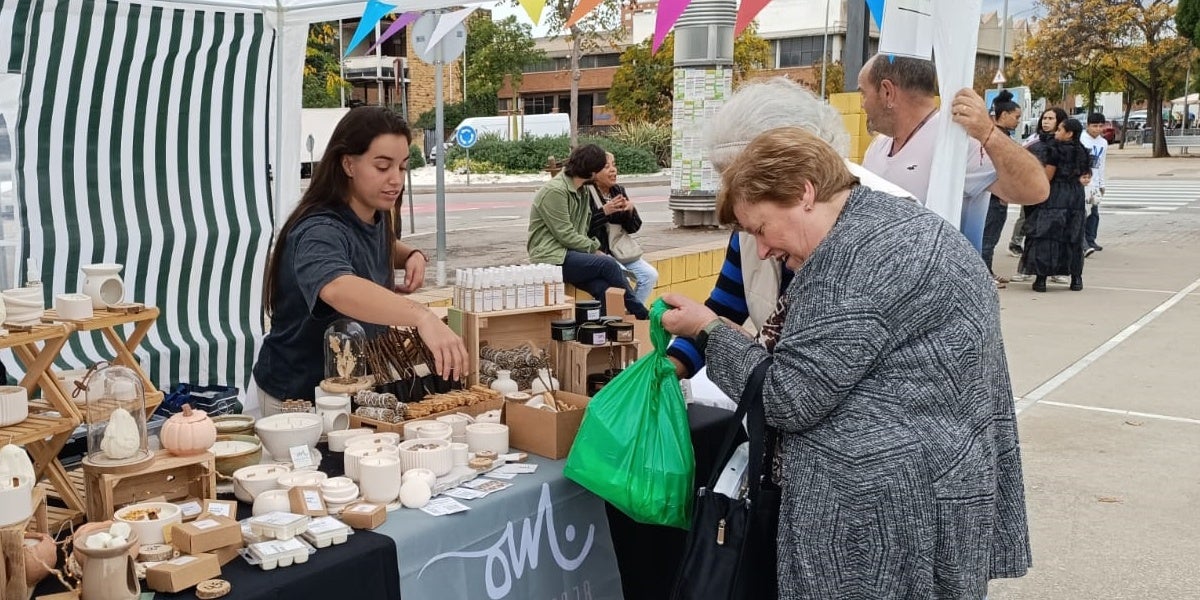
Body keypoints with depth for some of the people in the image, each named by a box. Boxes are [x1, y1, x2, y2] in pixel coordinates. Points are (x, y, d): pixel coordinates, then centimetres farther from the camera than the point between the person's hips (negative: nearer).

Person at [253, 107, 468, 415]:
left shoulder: (376, 218, -2)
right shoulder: (319, 233, -28)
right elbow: (336, 289, -51)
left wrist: (412, 256, 0)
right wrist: (421, 316, -66)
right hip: (298, 398, -7)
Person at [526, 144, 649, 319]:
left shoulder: (582, 191, 17)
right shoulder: (555, 191, -12)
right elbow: (566, 235, -15)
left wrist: (595, 248, -3)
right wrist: (595, 249, -10)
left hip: (570, 252, 8)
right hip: (551, 257, -8)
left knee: (602, 288, -22)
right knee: (608, 264, -21)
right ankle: (642, 316, -9)